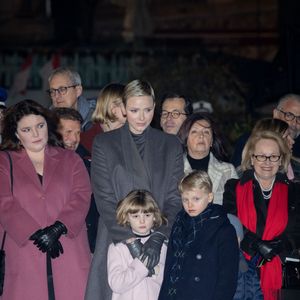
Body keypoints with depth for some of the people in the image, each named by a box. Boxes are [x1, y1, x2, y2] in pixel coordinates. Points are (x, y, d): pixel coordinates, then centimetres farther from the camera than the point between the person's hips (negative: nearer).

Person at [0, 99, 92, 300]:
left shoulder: (70, 160, 16)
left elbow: (81, 198, 3)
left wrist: (57, 228, -13)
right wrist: (37, 235, -12)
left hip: (69, 252, 1)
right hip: (24, 255, -1)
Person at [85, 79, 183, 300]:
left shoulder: (171, 145, 10)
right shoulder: (104, 144, 6)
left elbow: (175, 198, 4)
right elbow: (105, 199, -2)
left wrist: (158, 238, -12)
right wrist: (129, 239, -13)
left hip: (160, 245, 1)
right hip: (116, 240, -1)